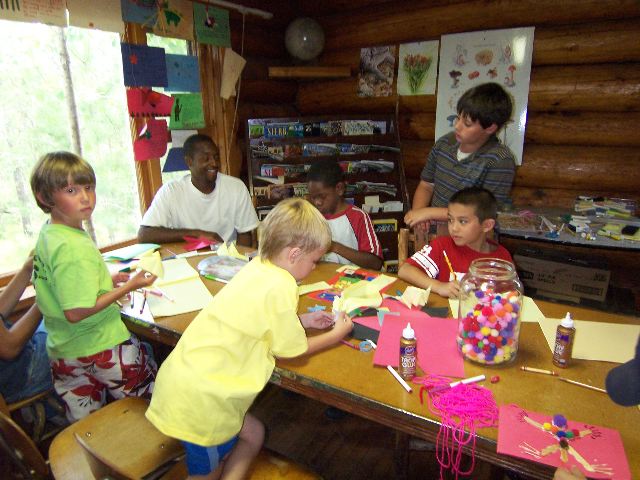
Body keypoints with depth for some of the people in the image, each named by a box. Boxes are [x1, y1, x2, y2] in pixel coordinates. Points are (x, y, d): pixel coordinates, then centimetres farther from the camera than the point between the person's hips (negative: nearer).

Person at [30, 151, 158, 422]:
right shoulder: (73, 248, -26)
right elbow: (76, 311, -27)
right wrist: (129, 287, -21)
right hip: (102, 347, -9)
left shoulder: (47, 233, 4)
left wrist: (107, 280, 8)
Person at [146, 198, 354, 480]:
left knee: (252, 435, 24)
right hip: (199, 399, -8)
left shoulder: (257, 267, 3)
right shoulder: (280, 287, -20)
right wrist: (337, 334, 7)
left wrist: (301, 320, 17)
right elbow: (290, 351, -6)